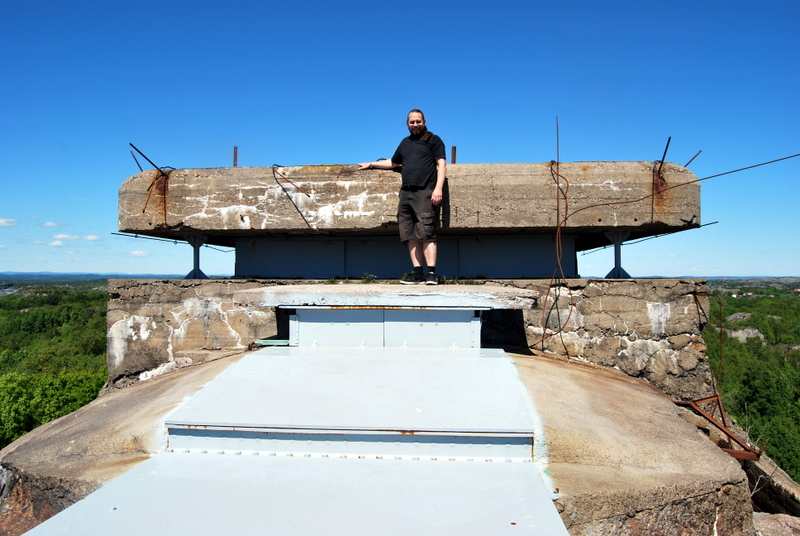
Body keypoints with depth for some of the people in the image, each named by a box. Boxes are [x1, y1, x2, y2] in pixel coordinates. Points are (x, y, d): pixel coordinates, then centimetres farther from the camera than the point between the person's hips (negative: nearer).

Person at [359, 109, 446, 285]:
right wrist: (371, 164, 42)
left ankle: (431, 272, -18)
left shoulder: (433, 140, 9)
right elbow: (393, 163, 40)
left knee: (427, 233, -16)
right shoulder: (405, 143, 26)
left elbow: (441, 164, -1)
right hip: (406, 193, 6)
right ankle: (418, 271, -1)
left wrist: (438, 188, -14)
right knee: (410, 235, -1)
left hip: (425, 192, -6)